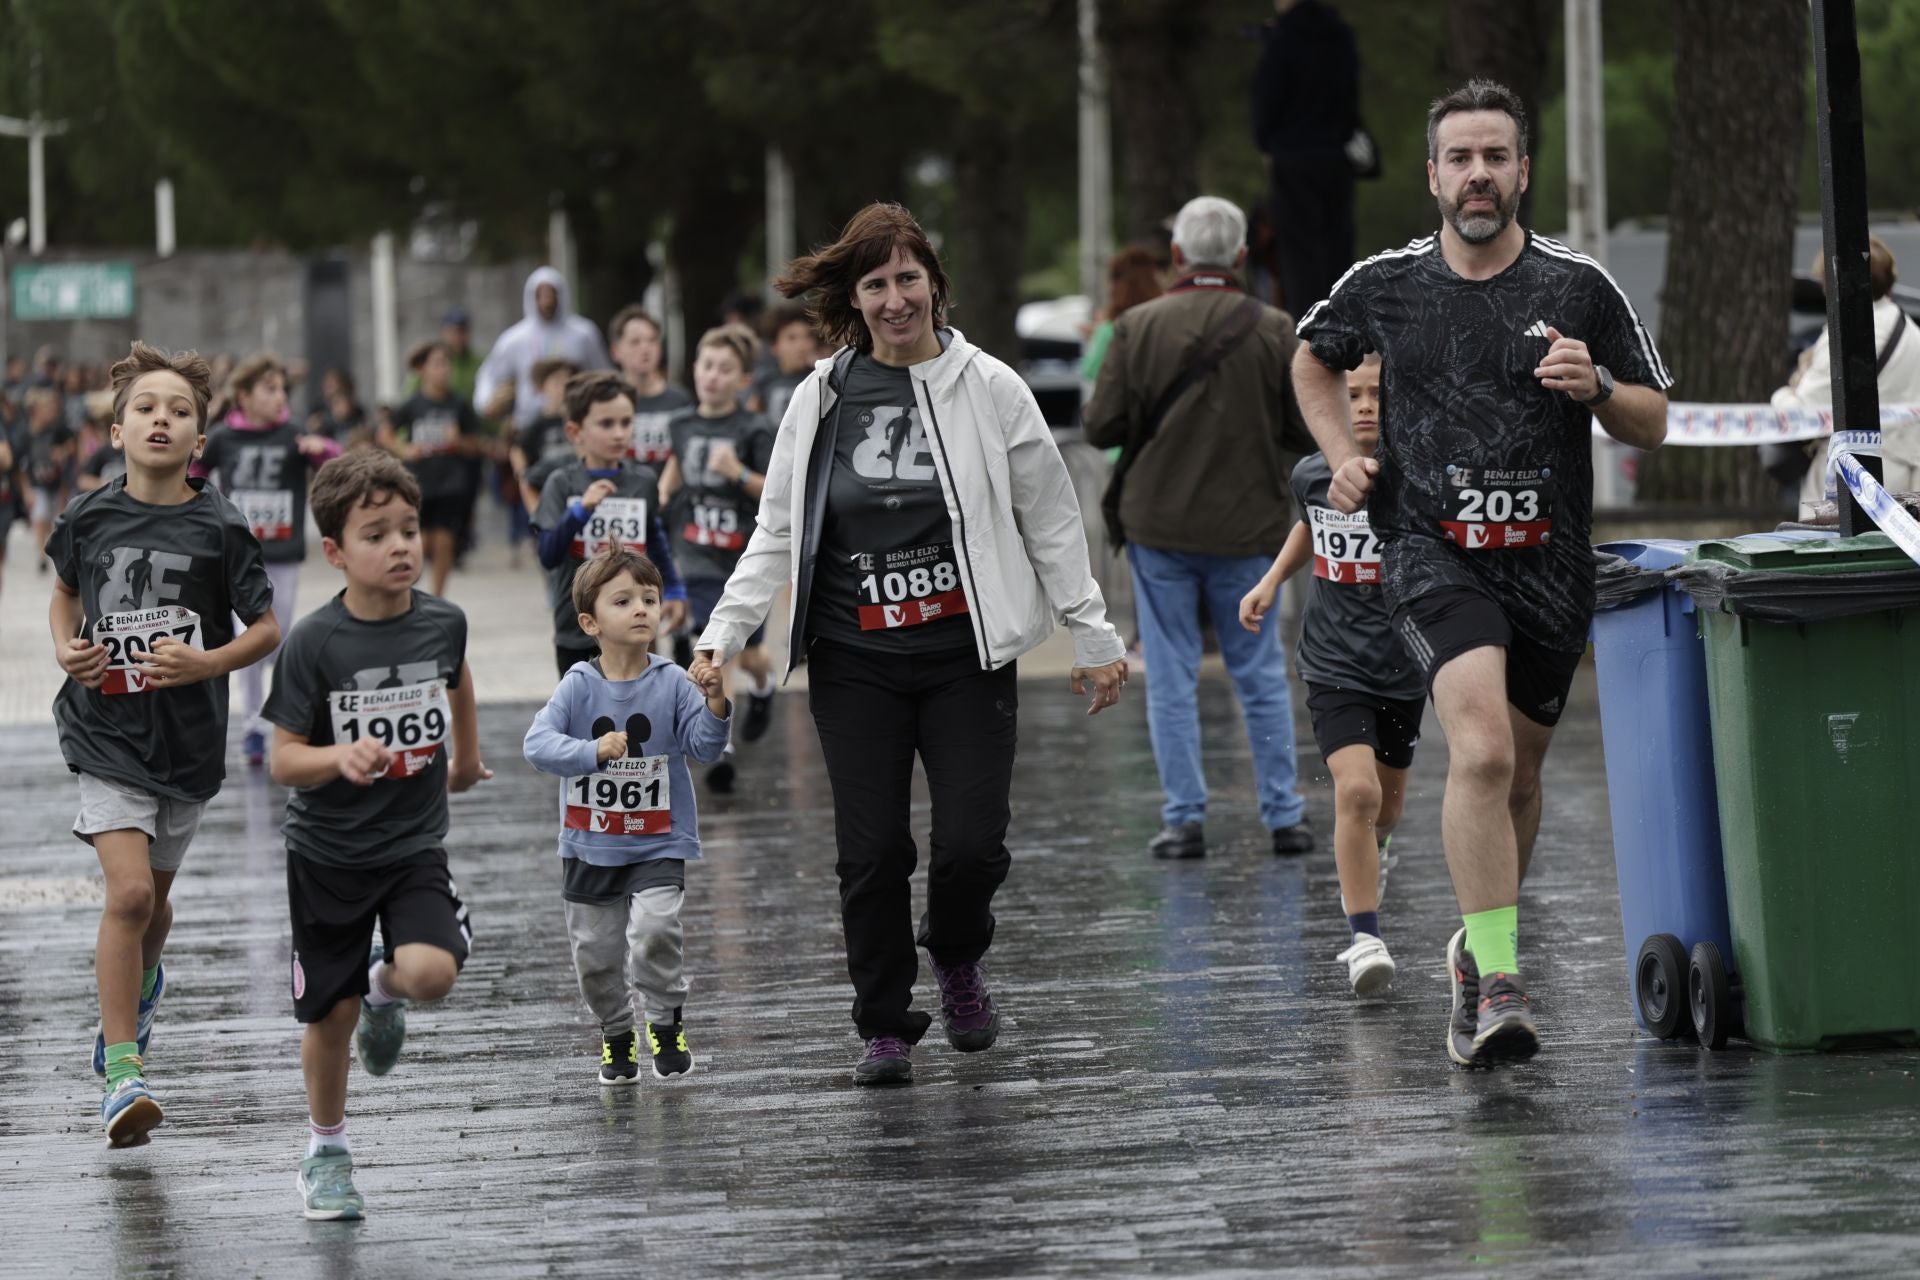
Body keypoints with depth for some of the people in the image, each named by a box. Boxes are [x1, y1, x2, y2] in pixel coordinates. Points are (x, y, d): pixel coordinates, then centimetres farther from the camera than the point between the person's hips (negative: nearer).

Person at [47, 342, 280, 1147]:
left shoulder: (219, 529, -8)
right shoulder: (89, 518, -4)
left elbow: (266, 630, -1)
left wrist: (205, 664, -18)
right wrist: (65, 650, -2)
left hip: (188, 739, 1)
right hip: (107, 730, -1)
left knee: (153, 895, 18)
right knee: (128, 893, -16)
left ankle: (141, 984, 53)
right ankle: (122, 1074, -12)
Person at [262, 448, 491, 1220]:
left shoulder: (443, 623, -6)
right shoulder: (315, 643, -16)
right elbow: (285, 760, -13)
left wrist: (467, 755, 32)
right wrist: (339, 759, -33)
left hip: (415, 844, 2)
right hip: (328, 852, -2)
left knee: (431, 973, -22)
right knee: (331, 1013, 6)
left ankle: (385, 988, 15)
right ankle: (326, 1151, 29)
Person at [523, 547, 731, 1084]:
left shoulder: (671, 683, -7)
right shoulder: (578, 687, -8)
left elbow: (705, 748, -12)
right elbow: (538, 744, -17)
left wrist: (715, 704, -30)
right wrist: (592, 751, -32)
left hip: (658, 844, -2)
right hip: (590, 848, 2)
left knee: (655, 929, -23)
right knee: (595, 953, 9)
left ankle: (666, 1024, -1)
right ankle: (616, 1034, 33)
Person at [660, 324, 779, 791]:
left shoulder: (754, 430, -12)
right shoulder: (684, 425, 1)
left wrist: (740, 473, -27)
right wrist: (661, 498, 11)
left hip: (746, 558, -2)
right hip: (698, 557, 2)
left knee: (748, 654, 12)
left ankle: (763, 685, 49)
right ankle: (720, 748, -6)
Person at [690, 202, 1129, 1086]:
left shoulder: (988, 389, 0)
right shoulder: (821, 399, 5)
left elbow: (1051, 522, 6)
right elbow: (776, 532, 11)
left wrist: (1093, 638, 6)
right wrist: (722, 635, 3)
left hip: (967, 654, -1)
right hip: (854, 661, 1)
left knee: (971, 843, -9)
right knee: (871, 849, -1)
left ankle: (958, 960, 23)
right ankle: (885, 1027, 14)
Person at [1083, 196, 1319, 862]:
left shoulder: (1137, 328, -7)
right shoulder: (1272, 331, -5)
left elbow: (1100, 427, -7)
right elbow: (1308, 433, -3)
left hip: (1159, 529, -1)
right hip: (1245, 530, 1)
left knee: (1172, 679, 5)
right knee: (1262, 675, 11)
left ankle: (1184, 819, 2)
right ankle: (1284, 817, 11)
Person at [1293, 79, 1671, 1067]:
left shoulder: (1580, 289, 1)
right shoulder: (1384, 286, 2)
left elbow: (1652, 426, 8)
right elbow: (1312, 360, 24)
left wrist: (1596, 386, -13)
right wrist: (1342, 456, 9)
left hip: (1549, 566, 2)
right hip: (1432, 551, -2)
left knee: (1515, 774, 14)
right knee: (1481, 750, -24)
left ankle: (1479, 945, 40)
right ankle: (1497, 987, -26)